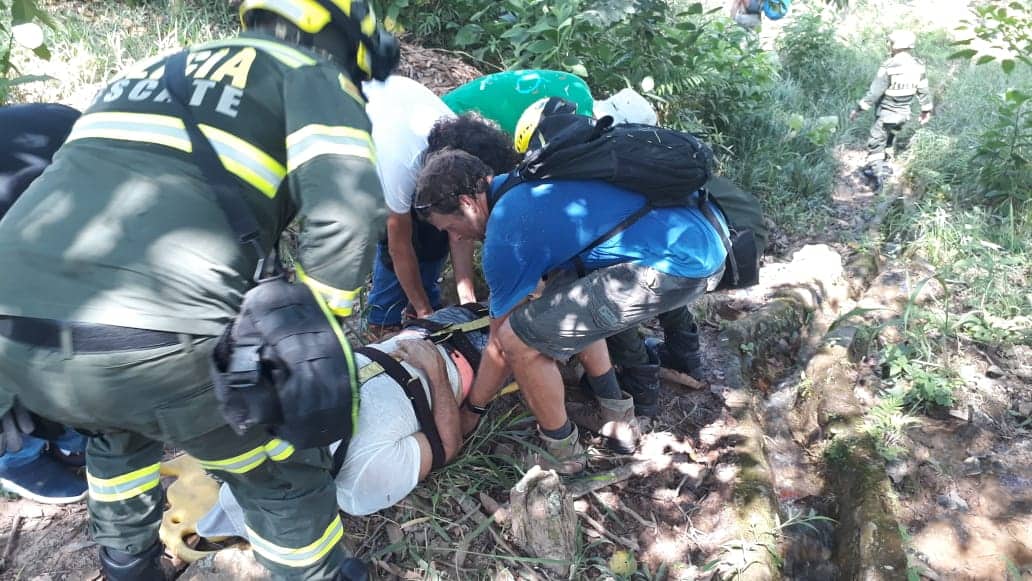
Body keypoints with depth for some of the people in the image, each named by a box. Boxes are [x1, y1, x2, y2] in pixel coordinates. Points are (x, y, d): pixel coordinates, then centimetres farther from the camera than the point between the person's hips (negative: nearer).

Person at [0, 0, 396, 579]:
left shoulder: (154, 69, 30)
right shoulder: (310, 75, 9)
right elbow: (347, 210, -11)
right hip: (157, 344, -8)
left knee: (117, 427, 37)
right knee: (282, 475, 17)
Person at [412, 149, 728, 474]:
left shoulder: (505, 234, -9)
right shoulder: (526, 179, 16)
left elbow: (501, 344, 1)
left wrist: (471, 410, 19)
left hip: (679, 265, -10)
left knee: (520, 339, -8)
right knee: (565, 299, 26)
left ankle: (562, 452, 16)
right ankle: (617, 421, 32)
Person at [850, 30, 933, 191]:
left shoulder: (888, 67, -23)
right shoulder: (918, 66, -3)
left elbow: (874, 93, -21)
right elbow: (923, 91, 5)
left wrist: (858, 109, -13)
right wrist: (926, 110, 17)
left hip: (886, 114, -6)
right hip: (904, 114, 7)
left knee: (875, 144, 4)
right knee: (888, 141, 25)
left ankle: (877, 175, -1)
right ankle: (883, 166, 37)